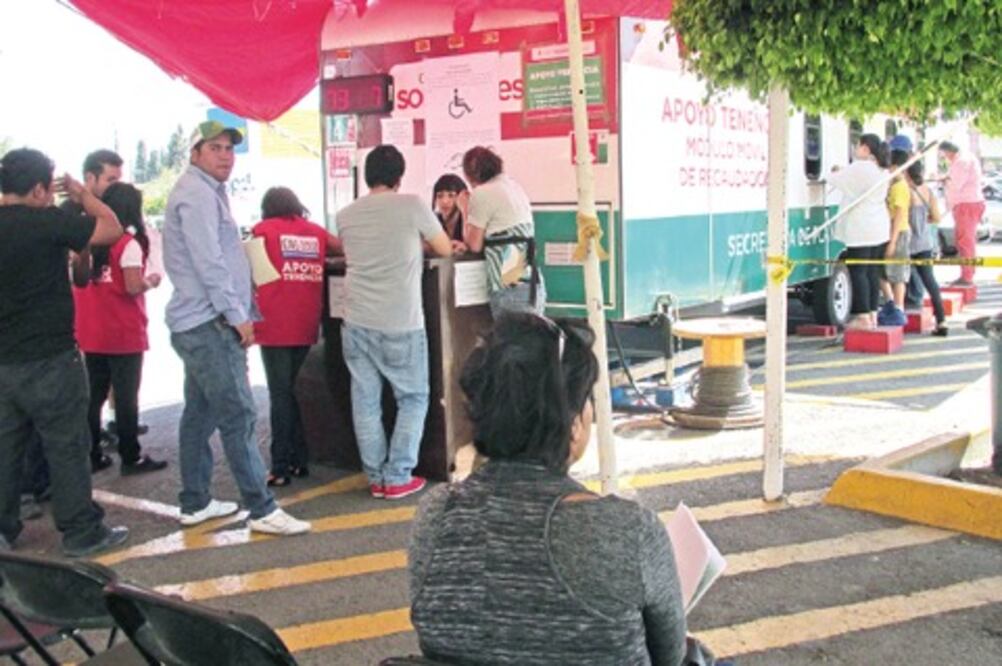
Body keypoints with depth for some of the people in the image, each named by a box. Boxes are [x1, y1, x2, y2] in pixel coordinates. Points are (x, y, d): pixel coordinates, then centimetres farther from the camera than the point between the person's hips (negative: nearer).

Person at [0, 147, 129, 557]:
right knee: (66, 447, 2)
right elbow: (112, 229, -10)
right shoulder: (47, 222, -17)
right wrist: (81, 193, 4)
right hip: (50, 359, -7)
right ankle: (81, 532, 10)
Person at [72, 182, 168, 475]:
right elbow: (133, 287, -19)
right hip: (123, 334, -6)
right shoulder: (129, 243, -12)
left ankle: (91, 455, 19)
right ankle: (131, 458, 8)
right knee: (126, 396, 2)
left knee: (94, 395, 13)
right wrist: (151, 281, -1)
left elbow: (79, 279, 13)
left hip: (92, 334, 6)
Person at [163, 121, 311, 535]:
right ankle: (262, 509, -7)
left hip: (201, 324, 11)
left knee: (200, 414, 13)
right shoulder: (196, 193, -11)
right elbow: (208, 262, -19)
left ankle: (195, 503, 21)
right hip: (209, 324, -11)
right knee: (238, 416, -10)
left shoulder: (207, 192, 21)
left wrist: (240, 311, 18)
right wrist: (238, 315, -16)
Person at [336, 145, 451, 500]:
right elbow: (445, 250, 5)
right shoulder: (412, 205, -5)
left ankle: (376, 477, 15)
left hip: (357, 321, 4)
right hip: (400, 323, -4)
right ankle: (398, 477, 8)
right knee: (413, 398, 9)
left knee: (365, 401, 10)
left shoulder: (346, 215, 8)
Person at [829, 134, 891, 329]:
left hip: (860, 230, -9)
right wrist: (842, 173, 22)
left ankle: (863, 317, -5)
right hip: (879, 230, 9)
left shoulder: (859, 168, -13)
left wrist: (834, 173, 17)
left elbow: (834, 179, -5)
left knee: (858, 272, -5)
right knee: (872, 271, 12)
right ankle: (872, 314, 16)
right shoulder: (881, 170, 14)